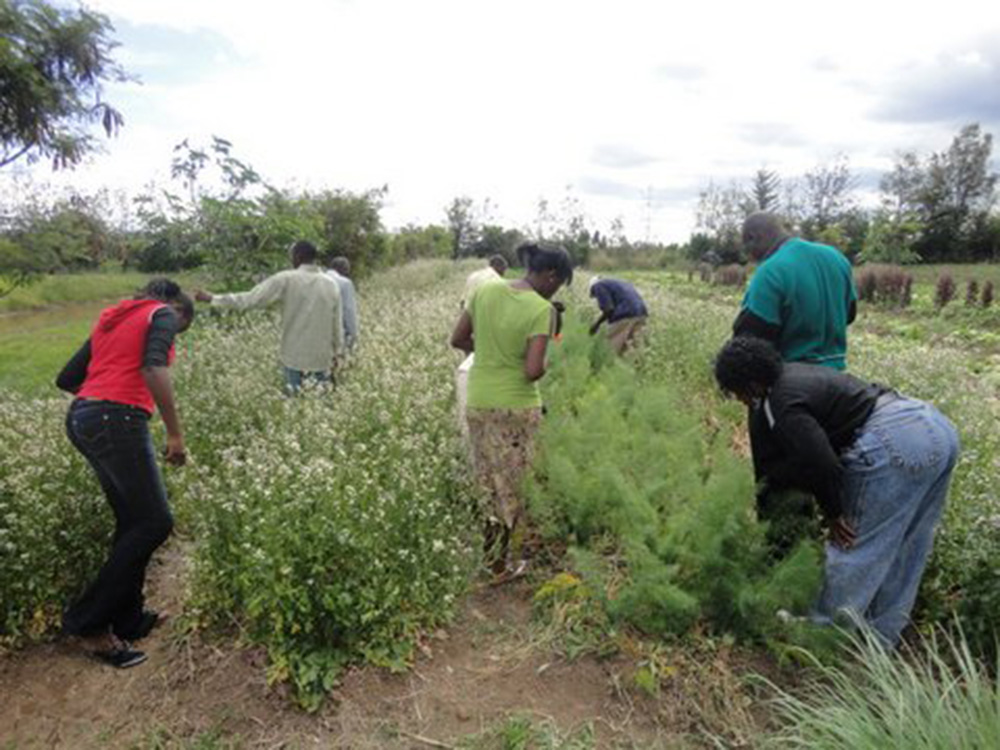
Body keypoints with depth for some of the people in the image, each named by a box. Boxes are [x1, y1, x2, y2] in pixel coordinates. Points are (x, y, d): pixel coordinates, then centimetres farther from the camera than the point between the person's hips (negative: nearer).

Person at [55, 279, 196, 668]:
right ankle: (87, 620, 6)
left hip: (81, 418, 9)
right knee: (154, 523, -1)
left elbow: (66, 378, 23)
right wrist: (175, 433, -17)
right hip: (117, 422, -9)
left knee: (132, 521, 15)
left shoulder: (110, 319, 25)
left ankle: (127, 620, 22)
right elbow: (154, 369, -19)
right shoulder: (162, 314, 2)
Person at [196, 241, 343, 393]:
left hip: (295, 358, -2)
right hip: (322, 359, 2)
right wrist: (337, 353, 16)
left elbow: (249, 299, -8)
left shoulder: (286, 280, -8)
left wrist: (213, 298, 2)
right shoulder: (331, 284, 0)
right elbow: (337, 325, 4)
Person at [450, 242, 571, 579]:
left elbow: (457, 339, 4)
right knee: (510, 486, 13)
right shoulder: (542, 310, -18)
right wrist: (543, 367, -1)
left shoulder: (484, 291, -2)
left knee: (486, 480, 21)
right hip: (517, 406, -5)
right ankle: (500, 563, 26)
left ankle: (484, 551, 33)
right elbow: (533, 371, -23)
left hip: (479, 401, 5)